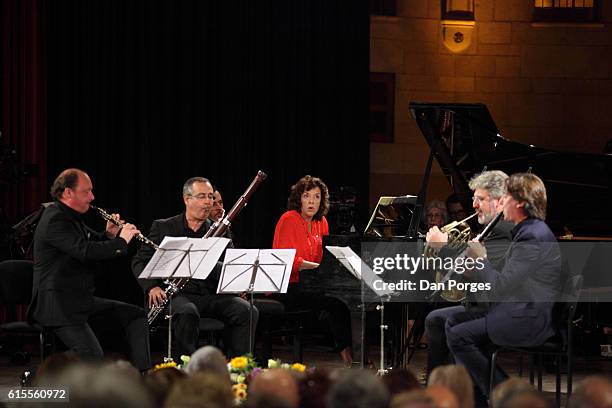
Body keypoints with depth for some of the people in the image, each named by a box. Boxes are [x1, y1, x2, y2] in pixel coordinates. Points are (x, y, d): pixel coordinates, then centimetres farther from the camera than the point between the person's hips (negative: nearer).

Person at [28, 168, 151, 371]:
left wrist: (109, 235, 4)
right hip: (58, 306, -11)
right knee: (93, 356, -26)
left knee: (136, 315, 8)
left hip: (82, 299, 11)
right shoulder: (54, 220, -17)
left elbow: (94, 241, 27)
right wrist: (120, 241, -18)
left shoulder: (71, 217, 15)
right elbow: (85, 251, -30)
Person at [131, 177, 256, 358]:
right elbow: (140, 261, 5)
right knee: (187, 313, -37)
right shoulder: (164, 228, 6)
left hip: (211, 295, 3)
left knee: (247, 311, -22)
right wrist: (151, 287, -14)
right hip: (178, 295, -3)